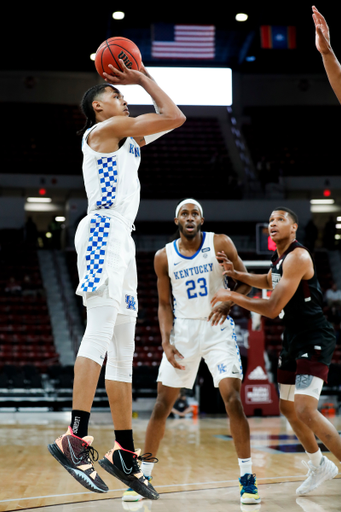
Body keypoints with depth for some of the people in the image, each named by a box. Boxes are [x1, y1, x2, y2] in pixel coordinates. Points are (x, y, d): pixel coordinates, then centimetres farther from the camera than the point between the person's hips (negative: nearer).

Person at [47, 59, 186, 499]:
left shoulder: (128, 137, 28)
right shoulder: (103, 128, 2)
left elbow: (173, 119, 31)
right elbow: (171, 116, -1)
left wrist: (144, 77, 29)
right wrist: (141, 78, 11)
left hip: (120, 240, 10)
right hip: (103, 231, -10)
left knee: (122, 352, 7)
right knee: (100, 333, -24)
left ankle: (124, 453, 9)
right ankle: (75, 438, -33)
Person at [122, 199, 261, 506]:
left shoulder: (220, 244, -5)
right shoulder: (164, 257, 1)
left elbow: (245, 281, 1)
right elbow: (165, 305, 5)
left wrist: (228, 303, -19)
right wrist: (166, 342, -8)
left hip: (218, 328, -2)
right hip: (183, 330, 2)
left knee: (232, 398, -14)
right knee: (162, 405, 1)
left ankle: (247, 478, -3)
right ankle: (144, 476, 13)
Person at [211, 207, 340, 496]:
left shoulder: (297, 257, -18)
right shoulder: (279, 258, 11)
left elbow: (273, 309, -22)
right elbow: (268, 282, 35)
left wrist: (232, 296, -14)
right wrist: (236, 274, 17)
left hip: (314, 341, -10)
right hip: (292, 340, 10)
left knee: (306, 410, -22)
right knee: (288, 409, 16)